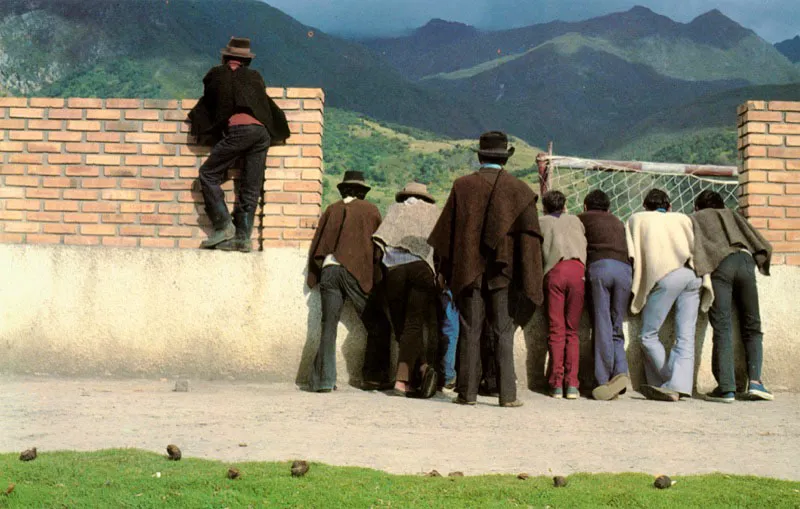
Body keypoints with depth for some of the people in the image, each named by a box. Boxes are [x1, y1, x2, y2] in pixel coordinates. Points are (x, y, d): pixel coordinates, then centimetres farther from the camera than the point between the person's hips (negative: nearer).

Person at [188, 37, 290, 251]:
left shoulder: (217, 74, 15)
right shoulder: (255, 77, 23)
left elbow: (208, 102, 27)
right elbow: (269, 104, 25)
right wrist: (279, 133, 38)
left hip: (238, 129, -4)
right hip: (262, 131, 5)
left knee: (208, 174, 5)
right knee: (251, 187, 5)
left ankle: (224, 226, -5)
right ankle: (242, 237, 1)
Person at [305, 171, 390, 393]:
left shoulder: (332, 210, 16)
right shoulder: (370, 210, 10)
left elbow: (316, 245, 15)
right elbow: (379, 245, 11)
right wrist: (376, 274, 22)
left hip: (328, 271, 3)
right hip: (356, 272, -3)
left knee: (328, 326, 2)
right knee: (377, 325, 6)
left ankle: (323, 379, -3)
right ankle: (375, 374, 4)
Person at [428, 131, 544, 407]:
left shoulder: (462, 186, 1)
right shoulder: (519, 189, 0)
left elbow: (446, 232, 2)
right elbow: (529, 234, -4)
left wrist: (444, 271, 9)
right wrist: (529, 281, -2)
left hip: (468, 270, 0)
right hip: (503, 272, 0)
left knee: (470, 332, 5)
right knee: (503, 332, 4)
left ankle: (467, 392, 7)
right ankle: (507, 394, 3)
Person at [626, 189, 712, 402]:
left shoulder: (638, 219, 23)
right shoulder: (682, 218, 29)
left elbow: (632, 255, 14)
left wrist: (636, 289, 19)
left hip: (667, 275, -4)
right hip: (693, 275, 4)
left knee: (648, 335, 4)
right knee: (685, 337, 2)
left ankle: (670, 385, 0)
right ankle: (679, 386, -9)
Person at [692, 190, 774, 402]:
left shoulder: (695, 219, 27)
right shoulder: (733, 216, 34)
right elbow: (764, 246, 25)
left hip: (718, 265, -2)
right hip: (744, 261, 2)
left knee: (722, 327, -5)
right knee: (752, 327, 11)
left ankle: (726, 388, -13)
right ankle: (755, 380, -4)